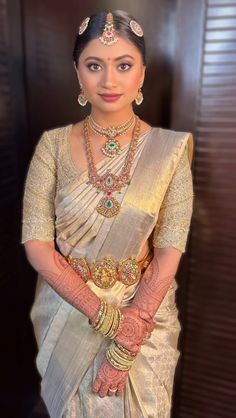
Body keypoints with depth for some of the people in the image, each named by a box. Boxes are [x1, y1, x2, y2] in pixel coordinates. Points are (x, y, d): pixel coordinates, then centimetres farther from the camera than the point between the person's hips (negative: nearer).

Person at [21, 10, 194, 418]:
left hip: (145, 315, 0)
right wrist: (106, 317, -18)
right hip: (67, 312, 1)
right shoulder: (54, 144, -8)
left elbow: (168, 255, -12)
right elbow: (36, 244, -11)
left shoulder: (170, 149, -10)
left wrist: (125, 347, -14)